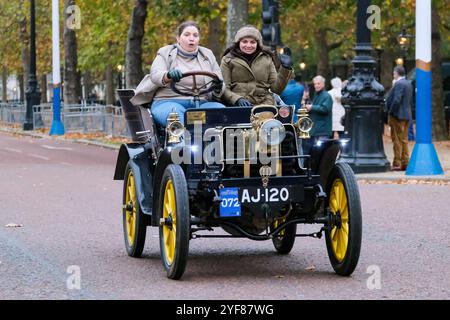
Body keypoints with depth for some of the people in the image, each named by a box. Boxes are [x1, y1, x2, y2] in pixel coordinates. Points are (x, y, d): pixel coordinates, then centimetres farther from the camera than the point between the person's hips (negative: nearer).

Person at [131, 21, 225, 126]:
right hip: (168, 101, -3)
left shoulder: (207, 55, 21)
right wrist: (168, 76, -32)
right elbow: (155, 75, -7)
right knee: (175, 113, -39)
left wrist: (218, 88, -12)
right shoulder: (165, 53, 13)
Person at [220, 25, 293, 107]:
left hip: (265, 104, 2)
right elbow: (224, 90, 3)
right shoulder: (228, 60, 11)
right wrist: (237, 99, -16)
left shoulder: (266, 59, 18)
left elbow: (276, 88, 14)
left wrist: (285, 69, 1)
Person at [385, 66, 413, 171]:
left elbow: (396, 100, -23)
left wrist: (390, 113, -15)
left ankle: (397, 164, -4)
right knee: (404, 140, 12)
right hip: (406, 115, 9)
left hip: (397, 115, -9)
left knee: (397, 140, -5)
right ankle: (405, 163, 15)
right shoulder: (408, 83, 13)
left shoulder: (399, 84, -17)